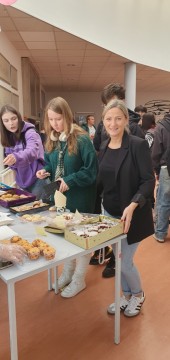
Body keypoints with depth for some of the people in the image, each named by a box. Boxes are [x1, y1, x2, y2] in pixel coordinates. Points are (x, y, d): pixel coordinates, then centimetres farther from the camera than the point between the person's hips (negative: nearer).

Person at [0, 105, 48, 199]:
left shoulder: (29, 132, -15)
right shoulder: (8, 138, 5)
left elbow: (33, 151, -36)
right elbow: (12, 163, 13)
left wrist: (16, 157, -54)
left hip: (37, 178, -7)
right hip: (23, 180, 7)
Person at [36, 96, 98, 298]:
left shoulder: (81, 139, -17)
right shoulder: (51, 140, 4)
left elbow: (91, 170, -18)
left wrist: (69, 181, -25)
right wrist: (45, 172, -7)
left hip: (80, 197, -6)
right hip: (59, 195, 6)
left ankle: (79, 279, 26)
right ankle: (68, 271, 39)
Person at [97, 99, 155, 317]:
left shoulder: (138, 145, -15)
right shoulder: (103, 148, 4)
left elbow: (148, 181, -17)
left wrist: (132, 206, -29)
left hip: (132, 215, -5)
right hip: (109, 212, 6)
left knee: (125, 261, 2)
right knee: (118, 258, 17)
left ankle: (138, 295, 34)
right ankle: (126, 296, 41)